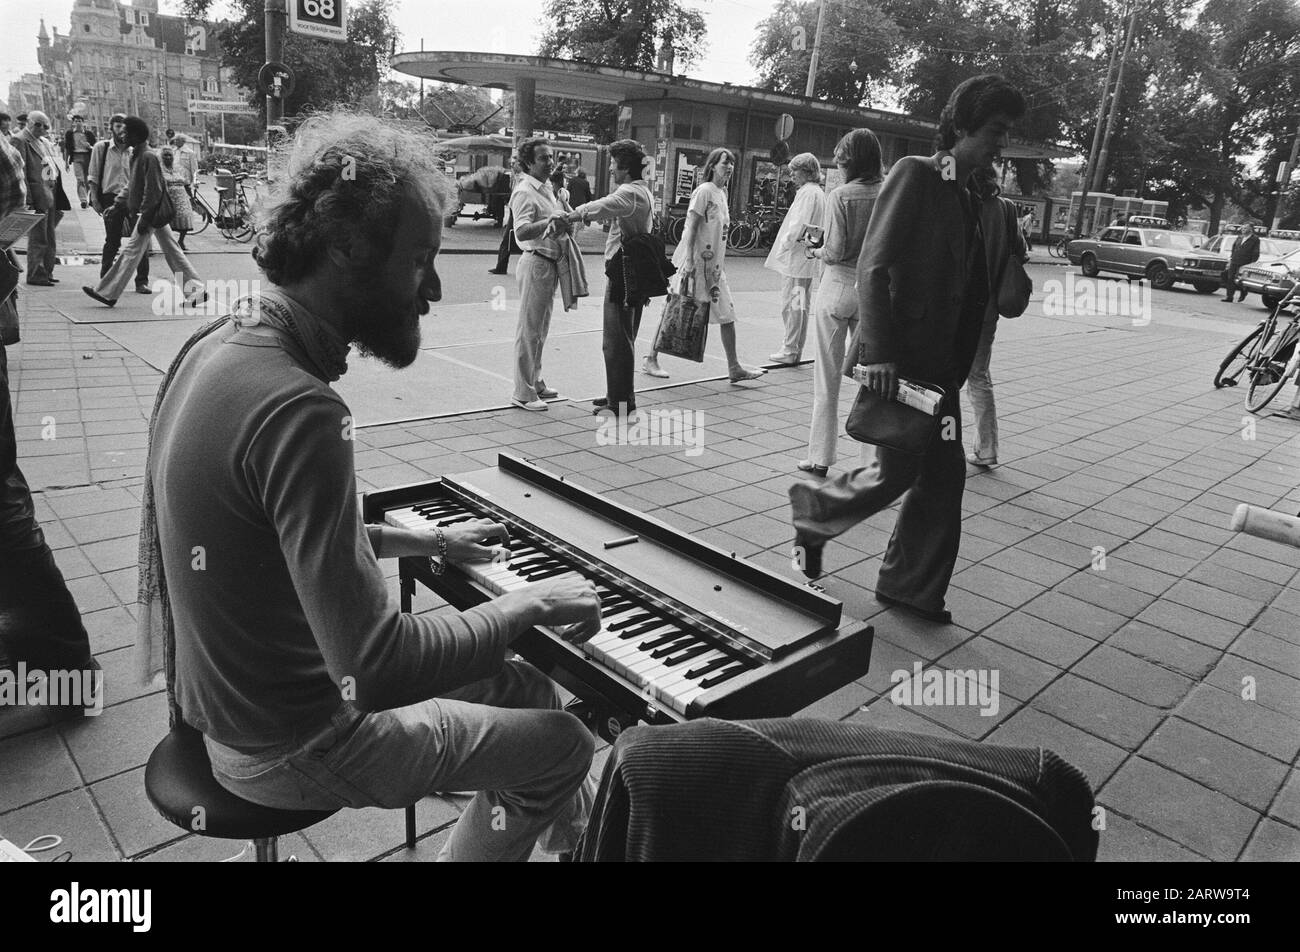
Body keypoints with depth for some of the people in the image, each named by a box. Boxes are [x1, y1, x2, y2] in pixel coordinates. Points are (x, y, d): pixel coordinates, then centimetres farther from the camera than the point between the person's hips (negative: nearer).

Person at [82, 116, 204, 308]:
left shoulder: (148, 157, -14)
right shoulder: (137, 155, 16)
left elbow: (153, 190, -19)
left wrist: (144, 218, -21)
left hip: (151, 212, -10)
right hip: (157, 213, 10)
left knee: (131, 252, -5)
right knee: (172, 251, 8)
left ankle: (107, 294, 0)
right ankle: (197, 290, 7)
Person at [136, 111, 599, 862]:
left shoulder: (223, 344, -2)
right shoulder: (297, 411, -33)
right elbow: (377, 666, -34)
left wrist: (425, 540, 13)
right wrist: (530, 604, -20)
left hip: (237, 691, 9)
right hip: (291, 746, -8)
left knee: (531, 692, 18)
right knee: (563, 743, 8)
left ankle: (575, 835, 38)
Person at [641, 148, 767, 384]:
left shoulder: (722, 193, 15)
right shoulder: (704, 191, -10)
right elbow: (691, 228, -16)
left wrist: (721, 263, 17)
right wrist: (689, 260, -22)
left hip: (714, 264, 8)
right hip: (696, 261, -8)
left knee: (727, 312, 4)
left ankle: (734, 367, 7)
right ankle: (650, 360, 10)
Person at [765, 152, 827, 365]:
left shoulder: (807, 193, -13)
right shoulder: (819, 193, 17)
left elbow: (798, 225, -20)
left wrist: (784, 246, -12)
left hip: (797, 257, -10)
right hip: (808, 258, 10)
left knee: (790, 305, -6)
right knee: (801, 305, 13)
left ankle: (790, 351, -3)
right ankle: (797, 350, 19)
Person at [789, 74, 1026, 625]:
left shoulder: (969, 200, 17)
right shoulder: (914, 174, -6)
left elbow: (973, 294, 17)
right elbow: (874, 266, -15)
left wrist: (959, 366, 8)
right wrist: (878, 352, -20)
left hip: (939, 362, 8)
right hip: (896, 359, -8)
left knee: (944, 473, 7)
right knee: (897, 471, -5)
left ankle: (911, 588, 20)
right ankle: (812, 509, 22)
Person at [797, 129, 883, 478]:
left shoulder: (840, 196, -10)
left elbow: (835, 251, -15)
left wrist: (816, 252, 5)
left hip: (838, 285, -4)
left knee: (827, 376, 5)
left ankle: (820, 457, 9)